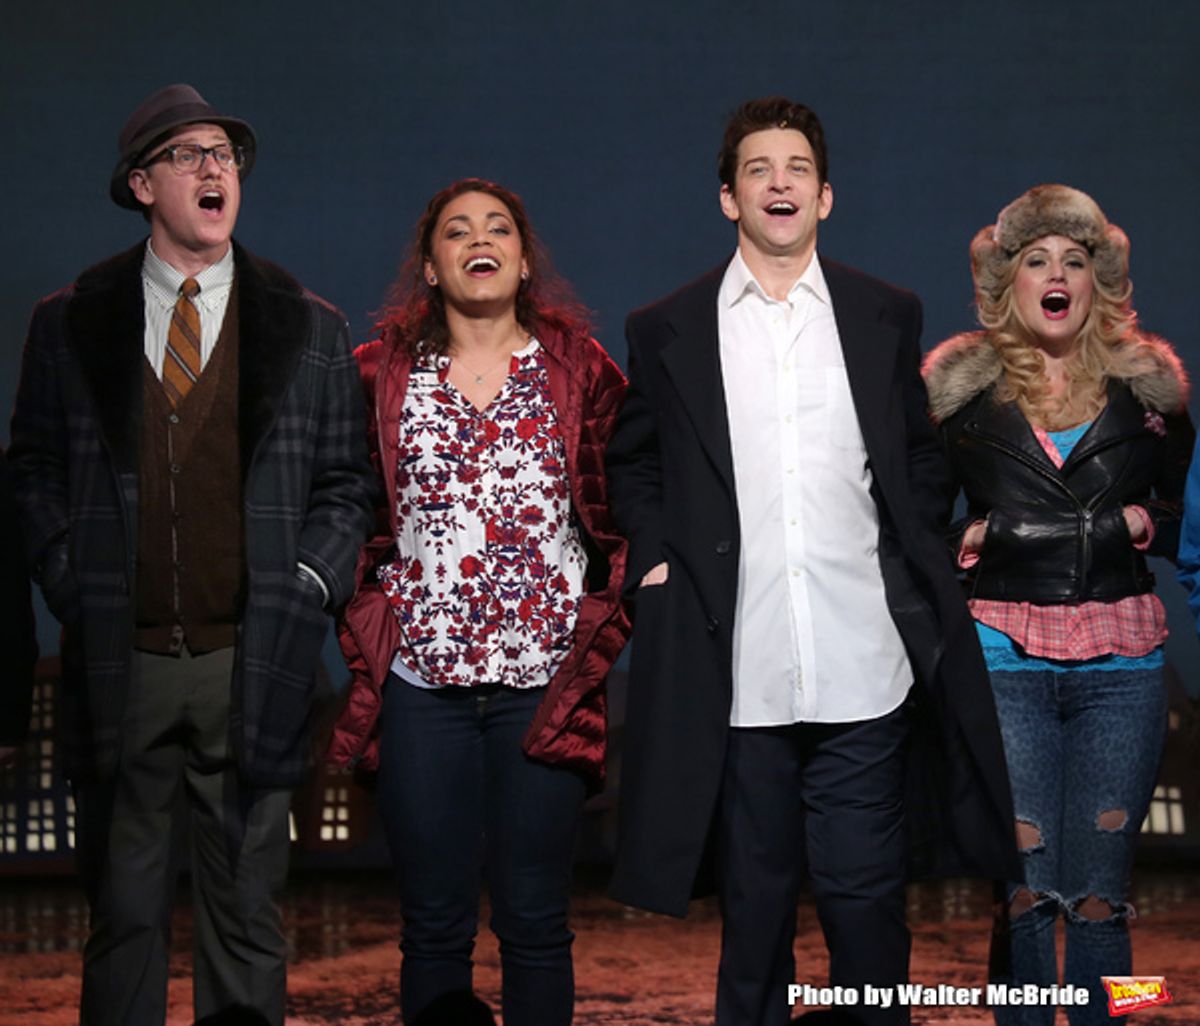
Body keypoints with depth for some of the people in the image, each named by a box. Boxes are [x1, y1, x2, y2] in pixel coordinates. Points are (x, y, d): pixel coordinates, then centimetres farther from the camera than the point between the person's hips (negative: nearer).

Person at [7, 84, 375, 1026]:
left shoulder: (310, 330, 5)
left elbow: (346, 482, 9)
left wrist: (306, 585, -3)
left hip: (252, 665, 0)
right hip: (119, 664, 0)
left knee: (247, 914, 6)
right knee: (123, 909, 8)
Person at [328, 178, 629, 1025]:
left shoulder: (582, 371, 6)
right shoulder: (380, 375, 8)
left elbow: (621, 521, 7)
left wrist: (602, 636, 0)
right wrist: (366, 631, 4)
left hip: (544, 680, 0)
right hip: (421, 678, 1)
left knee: (536, 921, 4)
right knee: (434, 922, 5)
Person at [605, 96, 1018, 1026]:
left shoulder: (886, 317, 10)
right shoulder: (668, 330, 7)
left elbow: (922, 454, 17)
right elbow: (633, 462, 15)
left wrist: (910, 555, 5)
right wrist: (653, 559, 2)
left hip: (861, 665, 0)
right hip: (736, 670, 0)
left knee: (866, 894, 3)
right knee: (754, 896, 9)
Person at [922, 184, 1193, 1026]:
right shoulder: (961, 385, 5)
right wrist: (968, 538, -5)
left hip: (1122, 662, 1)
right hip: (1003, 658, -1)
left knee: (1100, 895, 2)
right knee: (1021, 891, -3)